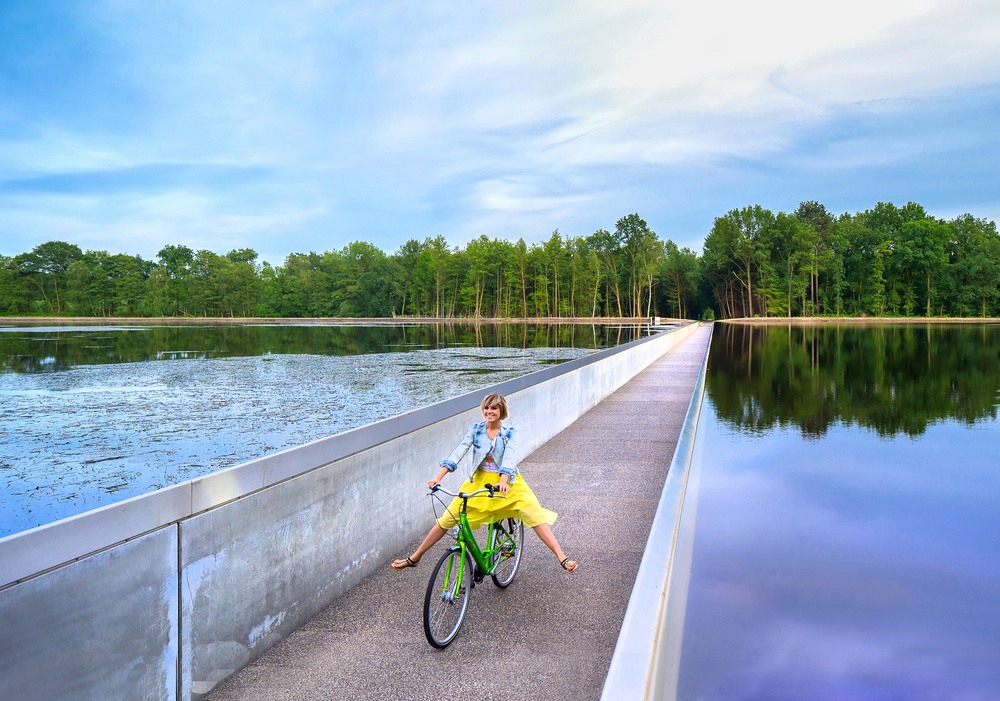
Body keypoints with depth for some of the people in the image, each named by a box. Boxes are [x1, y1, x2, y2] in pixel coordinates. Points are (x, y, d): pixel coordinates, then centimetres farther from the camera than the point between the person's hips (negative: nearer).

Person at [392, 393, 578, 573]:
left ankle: (562, 559, -15)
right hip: (479, 481, 2)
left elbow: (509, 456, -25)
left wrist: (503, 481, -43)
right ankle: (414, 558, 11)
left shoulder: (510, 432, -11)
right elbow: (458, 452, -13)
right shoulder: (476, 429, -5)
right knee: (448, 518, -1)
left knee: (536, 516, -18)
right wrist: (438, 478, -23)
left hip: (507, 483, -2)